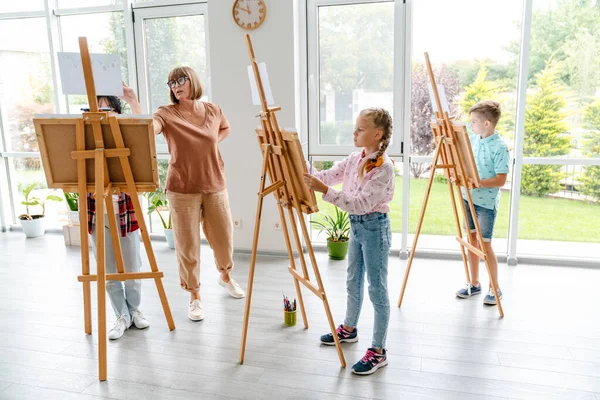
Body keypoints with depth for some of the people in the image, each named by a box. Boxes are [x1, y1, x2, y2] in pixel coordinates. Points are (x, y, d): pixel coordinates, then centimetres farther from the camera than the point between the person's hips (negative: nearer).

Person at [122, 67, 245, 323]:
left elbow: (226, 129, 24)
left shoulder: (213, 111, 3)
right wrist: (133, 102, -39)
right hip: (182, 190, -2)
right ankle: (194, 297, 21)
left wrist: (211, 144, 7)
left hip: (215, 187, 3)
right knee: (188, 245, 3)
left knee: (223, 238, 14)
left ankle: (225, 276, 44)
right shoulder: (167, 114, -7)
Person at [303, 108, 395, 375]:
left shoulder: (384, 167, -22)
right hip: (356, 225, 8)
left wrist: (324, 191, -36)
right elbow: (327, 176, 3)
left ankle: (378, 351, 13)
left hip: (375, 227, -8)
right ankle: (349, 329, 42)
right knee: (353, 282, 22)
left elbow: (362, 203, -29)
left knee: (377, 289, 1)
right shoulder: (354, 159, 4)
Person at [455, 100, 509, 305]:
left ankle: (495, 288, 18)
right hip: (469, 198, 7)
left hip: (486, 202, -7)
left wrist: (476, 182, -27)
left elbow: (501, 180, -21)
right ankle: (474, 283, 27)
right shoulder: (472, 139, 4)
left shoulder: (500, 147, -17)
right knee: (471, 239, 13)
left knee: (485, 244, 0)